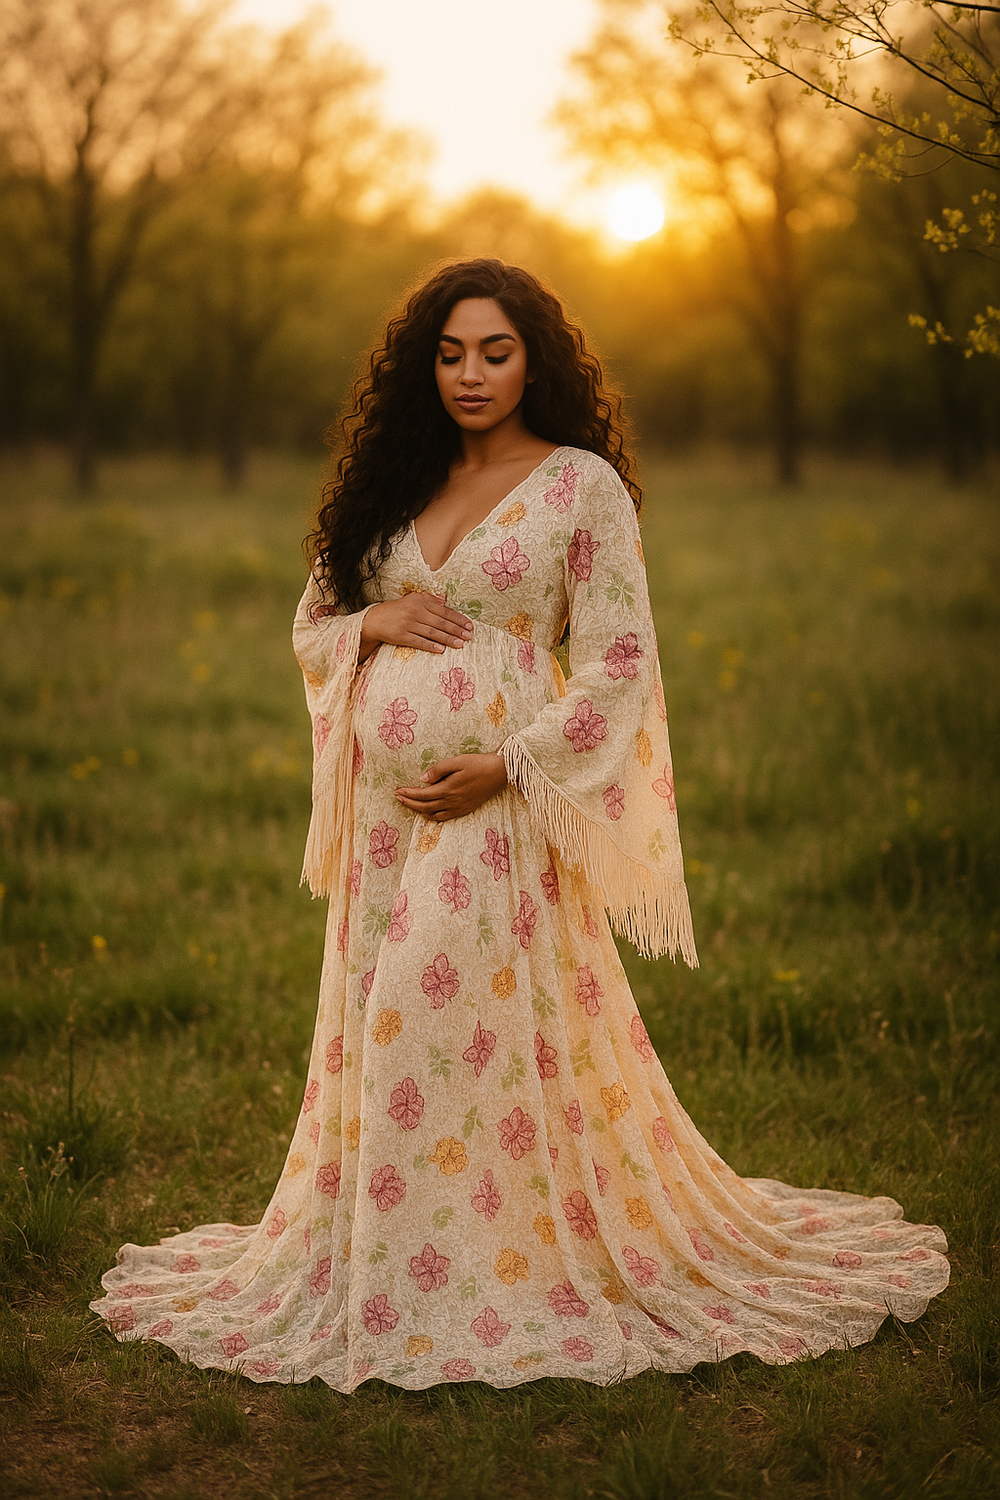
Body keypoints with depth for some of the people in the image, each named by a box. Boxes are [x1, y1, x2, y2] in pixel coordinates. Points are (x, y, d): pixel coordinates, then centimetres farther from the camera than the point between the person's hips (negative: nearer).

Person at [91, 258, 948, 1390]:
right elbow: (312, 623, 18)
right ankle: (378, 1273, 21)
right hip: (384, 803, 5)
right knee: (381, 1031, 8)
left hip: (504, 804, -5)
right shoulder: (397, 481, 14)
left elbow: (619, 663, -6)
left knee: (488, 1027, -6)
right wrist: (374, 623, -4)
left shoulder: (582, 483, -2)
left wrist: (505, 767, -14)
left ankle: (512, 1273, 9)